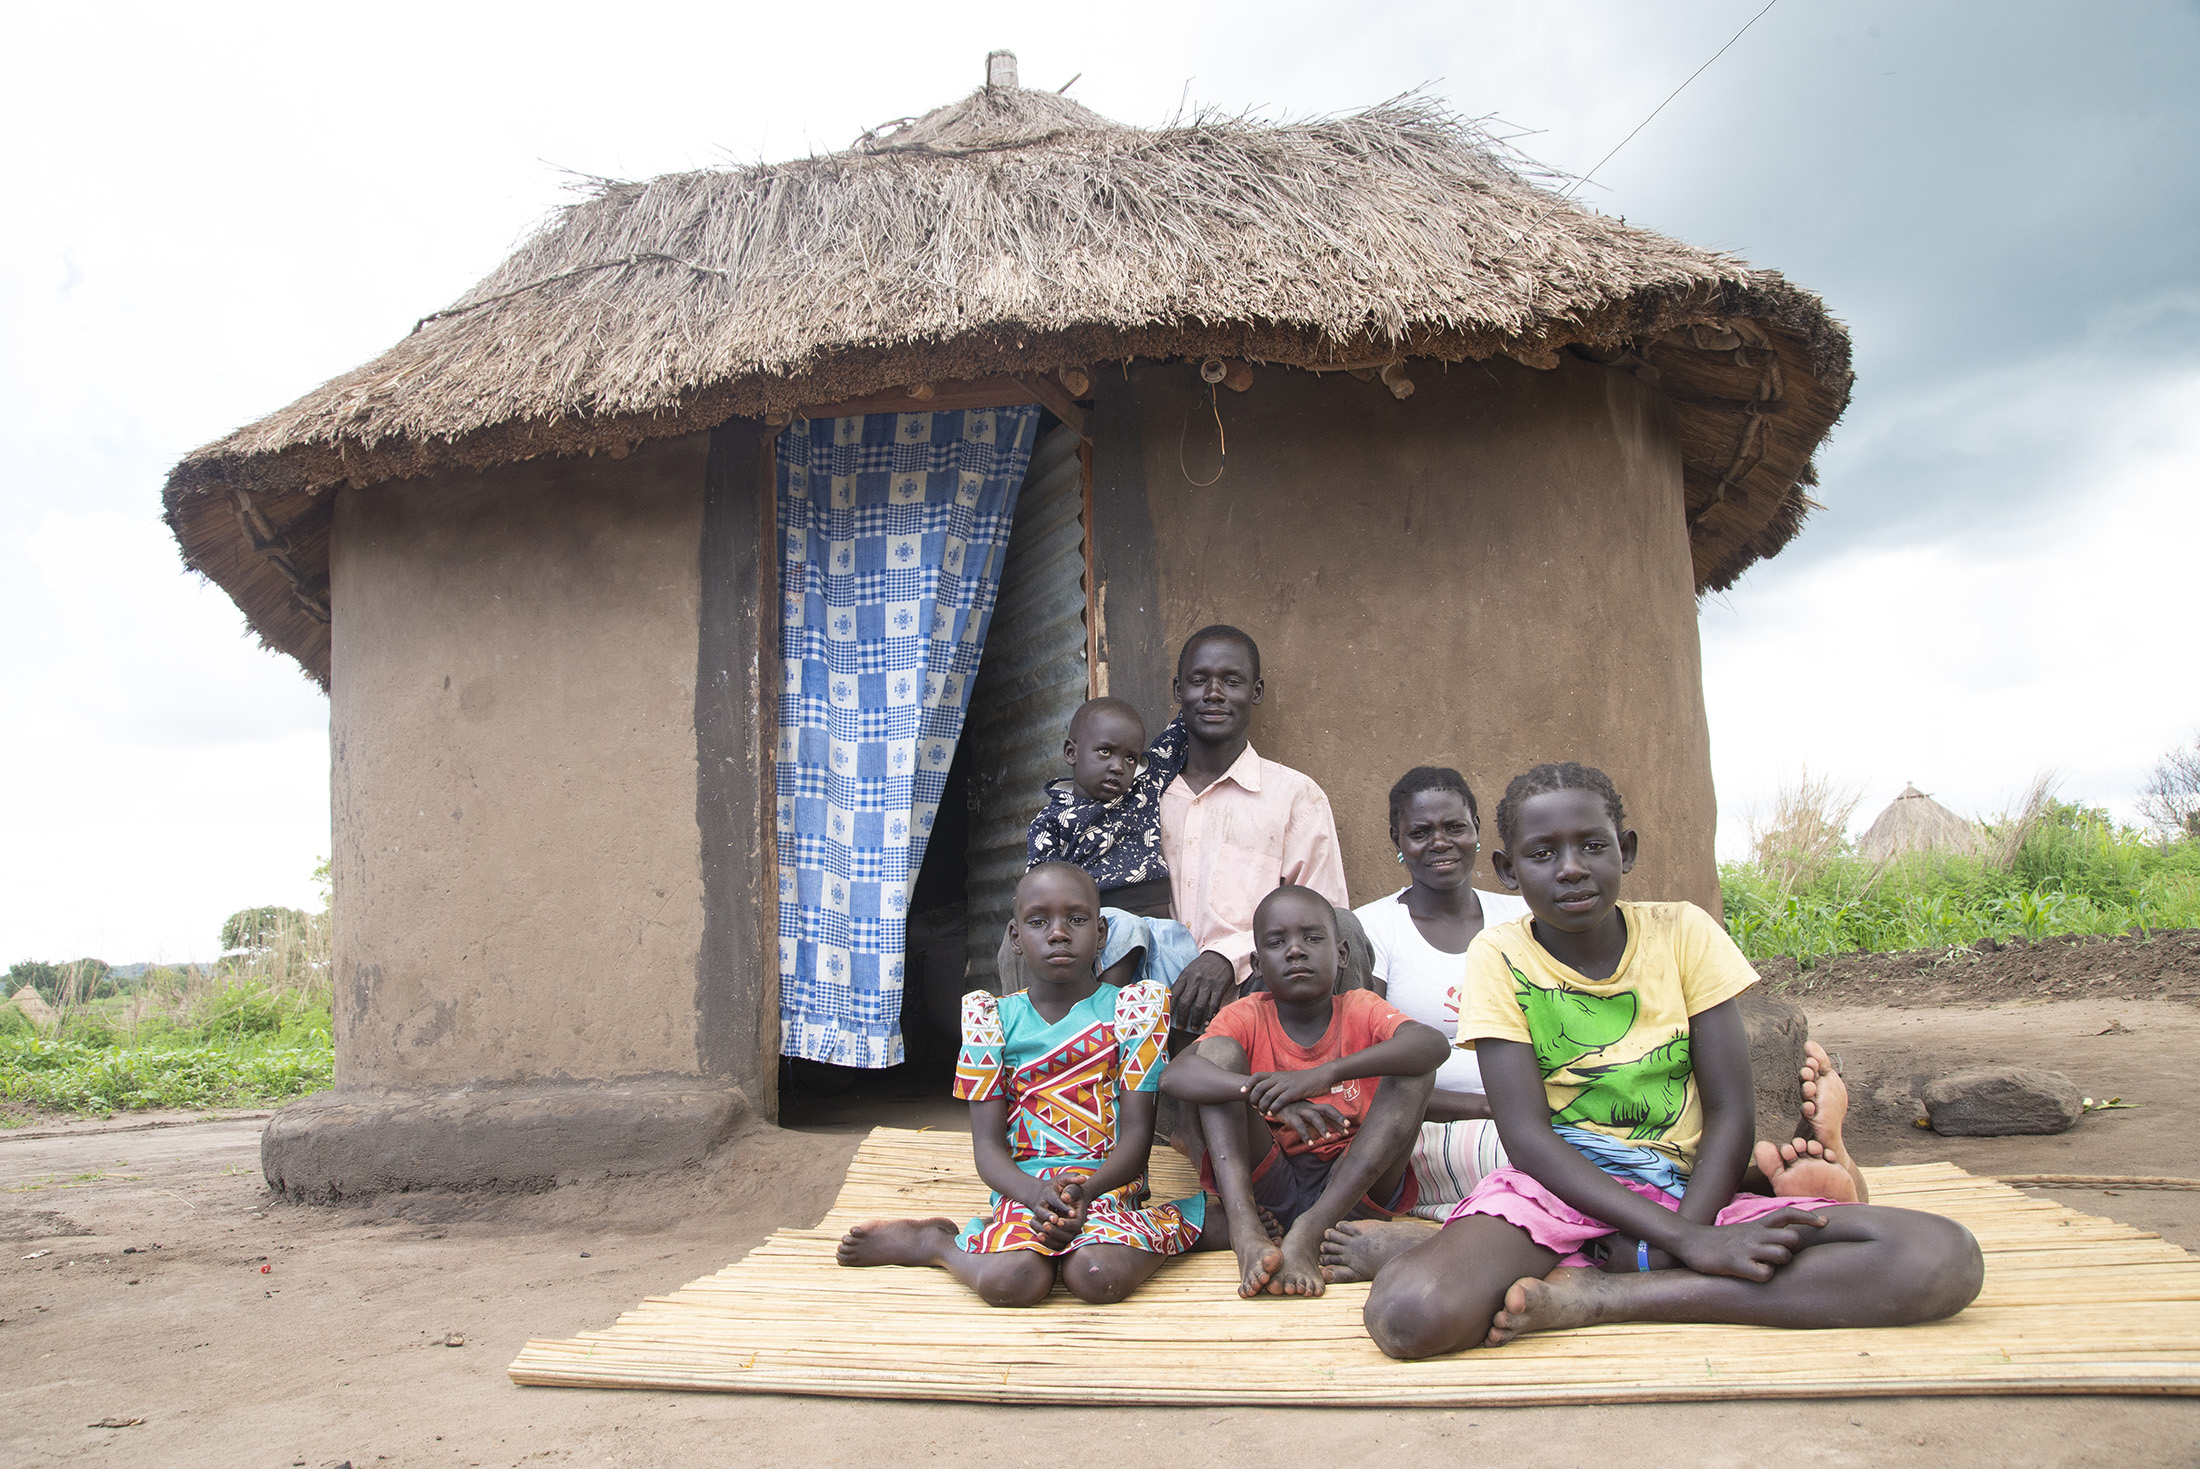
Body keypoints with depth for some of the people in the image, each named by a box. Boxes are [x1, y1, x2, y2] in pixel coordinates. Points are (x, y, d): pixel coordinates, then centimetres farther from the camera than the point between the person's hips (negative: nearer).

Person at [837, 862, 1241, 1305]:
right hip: (1024, 1189, 1)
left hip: (1109, 1184, -1)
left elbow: (1137, 1135, -1)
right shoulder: (992, 1017, 7)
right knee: (1011, 1281, -31)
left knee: (1097, 1276, -35)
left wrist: (1086, 1189, -21)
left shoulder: (1135, 1007, 4)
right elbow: (988, 1145, 1)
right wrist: (1037, 1193, -21)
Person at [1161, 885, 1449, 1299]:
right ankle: (1246, 1233, -33)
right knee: (1219, 1050, -13)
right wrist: (1268, 1097, -38)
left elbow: (1434, 1044, -24)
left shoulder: (1360, 1009, 0)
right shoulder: (1248, 1016, 0)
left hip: (1354, 1188, 0)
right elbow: (1174, 1076, -20)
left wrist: (1323, 1075, -38)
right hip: (1269, 1188, 0)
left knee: (1413, 1070, -18)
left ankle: (1308, 1233, -31)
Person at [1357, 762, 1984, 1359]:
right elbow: (1526, 1135, -11)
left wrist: (1679, 1239, -18)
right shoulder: (1500, 957, -3)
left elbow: (1731, 1114, -1)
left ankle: (1591, 1295, -20)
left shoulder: (1683, 931, 2)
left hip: (1686, 1189, 4)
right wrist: (1688, 1242, -22)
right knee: (1404, 1313, -36)